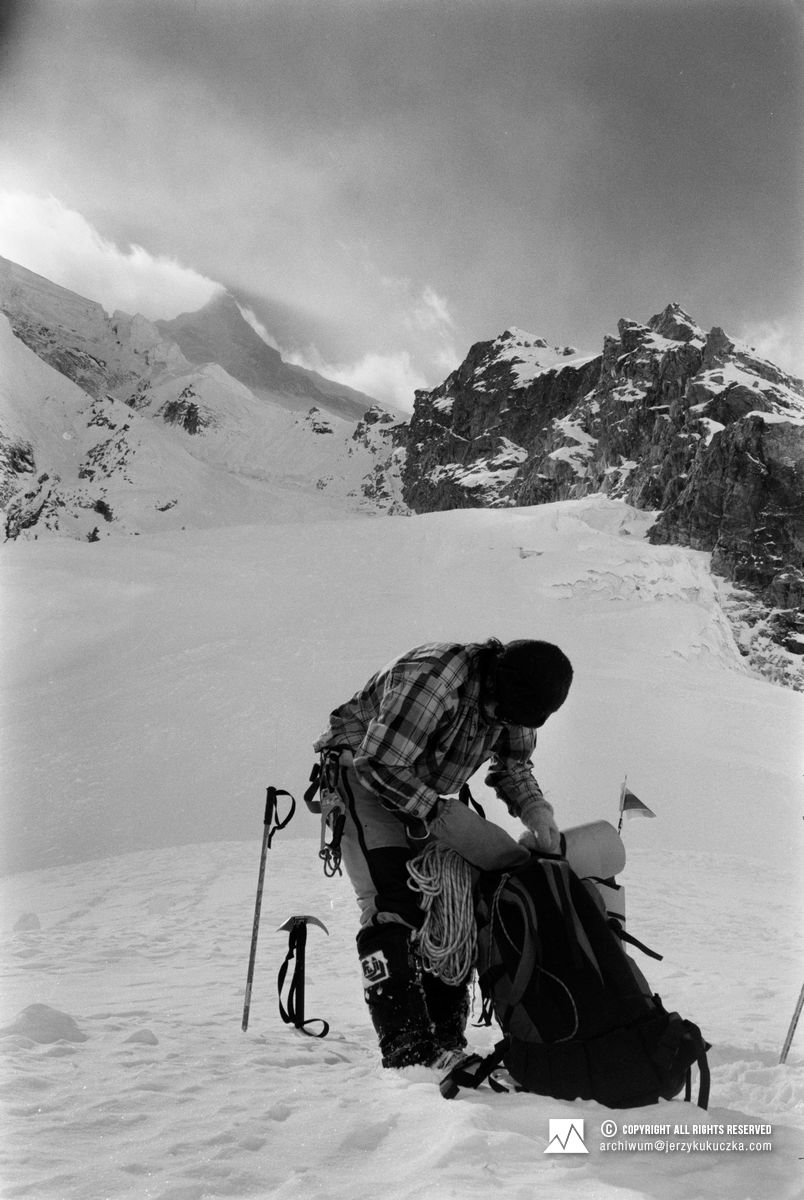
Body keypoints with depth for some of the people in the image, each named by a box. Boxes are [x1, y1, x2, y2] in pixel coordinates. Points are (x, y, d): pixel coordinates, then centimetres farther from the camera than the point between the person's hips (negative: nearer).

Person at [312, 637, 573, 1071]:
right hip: (362, 772, -7)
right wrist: (441, 815, -35)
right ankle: (408, 1055, -18)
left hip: (425, 792, 8)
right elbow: (379, 762, -33)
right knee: (392, 908, -19)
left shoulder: (515, 695, -11)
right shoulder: (431, 677, -36)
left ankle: (446, 1045, 11)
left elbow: (512, 762, 4)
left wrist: (533, 806, -15)